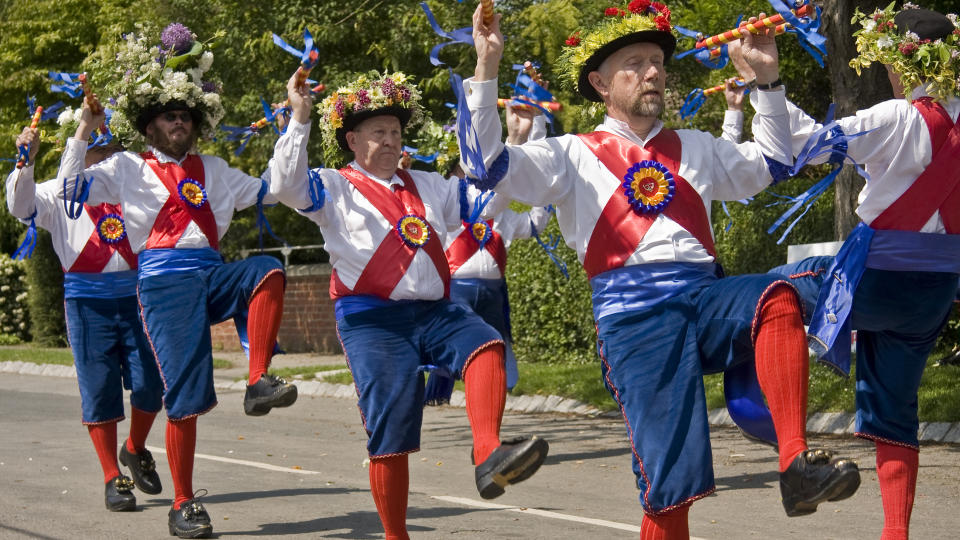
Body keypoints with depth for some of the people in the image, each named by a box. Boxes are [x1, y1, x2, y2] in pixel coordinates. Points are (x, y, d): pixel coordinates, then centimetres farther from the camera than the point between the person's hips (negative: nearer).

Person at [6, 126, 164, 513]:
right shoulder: (60, 194, 7)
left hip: (135, 296, 2)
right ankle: (112, 478, 7)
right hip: (88, 302, -2)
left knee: (149, 383, -2)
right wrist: (26, 161, -23)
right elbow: (21, 206, -8)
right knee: (99, 392, -1)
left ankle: (135, 450, 26)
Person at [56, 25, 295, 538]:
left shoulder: (212, 169, 21)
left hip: (211, 273, 4)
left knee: (267, 270, -30)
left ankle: (258, 384, -27)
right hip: (164, 281, -4)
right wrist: (84, 131, -10)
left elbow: (268, 190, 20)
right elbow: (71, 187, -2)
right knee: (186, 394, -9)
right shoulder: (128, 169, 9)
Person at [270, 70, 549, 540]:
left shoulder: (429, 186, 22)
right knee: (390, 432, -8)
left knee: (486, 344, -30)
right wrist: (299, 120, -18)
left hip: (434, 312, 3)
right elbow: (285, 186, -11)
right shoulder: (335, 189, 7)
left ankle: (489, 457, -46)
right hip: (372, 320, -3)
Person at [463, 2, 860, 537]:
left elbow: (771, 163, 36)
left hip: (704, 296, 3)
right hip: (633, 311, -3)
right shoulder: (575, 156, 12)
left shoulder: (694, 148, 25)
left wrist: (768, 78, 28)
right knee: (671, 481, -14)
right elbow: (488, 166, 0)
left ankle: (798, 463, -38)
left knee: (777, 296, -33)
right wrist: (487, 68, -6)